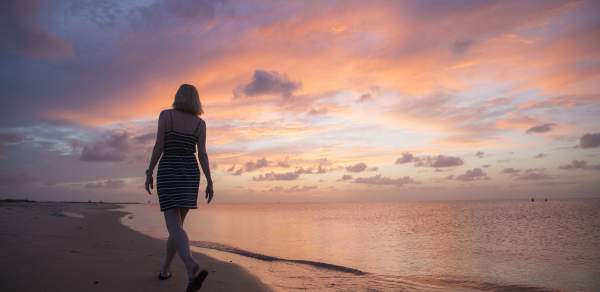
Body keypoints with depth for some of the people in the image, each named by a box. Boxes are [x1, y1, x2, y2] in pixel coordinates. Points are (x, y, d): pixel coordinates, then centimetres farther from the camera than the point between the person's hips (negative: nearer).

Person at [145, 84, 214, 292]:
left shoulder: (166, 114, 0)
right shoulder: (200, 123, 6)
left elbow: (158, 146, -6)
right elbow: (202, 154, -1)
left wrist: (149, 173, 1)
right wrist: (209, 183, 0)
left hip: (168, 172, -3)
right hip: (190, 174, 3)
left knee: (174, 226, -10)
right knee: (177, 222, 18)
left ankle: (193, 268, -34)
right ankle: (165, 269, 27)